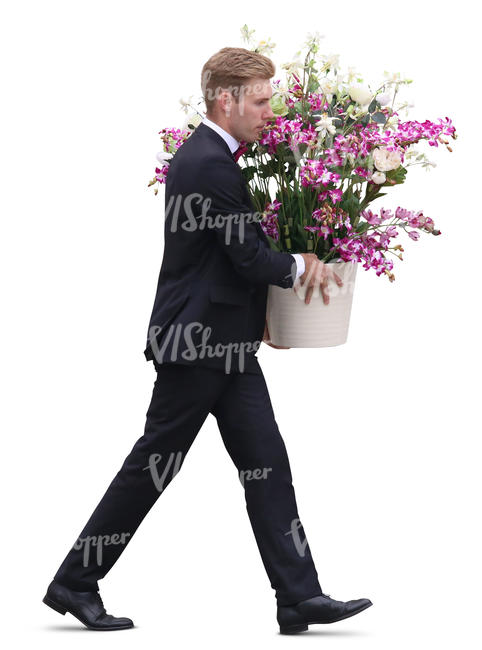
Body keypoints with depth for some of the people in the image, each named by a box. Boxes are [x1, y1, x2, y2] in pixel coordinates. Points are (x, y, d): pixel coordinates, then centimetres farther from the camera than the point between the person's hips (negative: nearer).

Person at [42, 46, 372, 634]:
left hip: (223, 344, 10)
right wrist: (299, 266, -1)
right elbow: (250, 257, -20)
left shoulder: (205, 155, 13)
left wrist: (261, 309, 12)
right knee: (152, 465, 0)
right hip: (198, 343, -10)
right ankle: (75, 583, 12)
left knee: (267, 465, 5)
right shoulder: (210, 165, -19)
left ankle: (299, 598, 6)